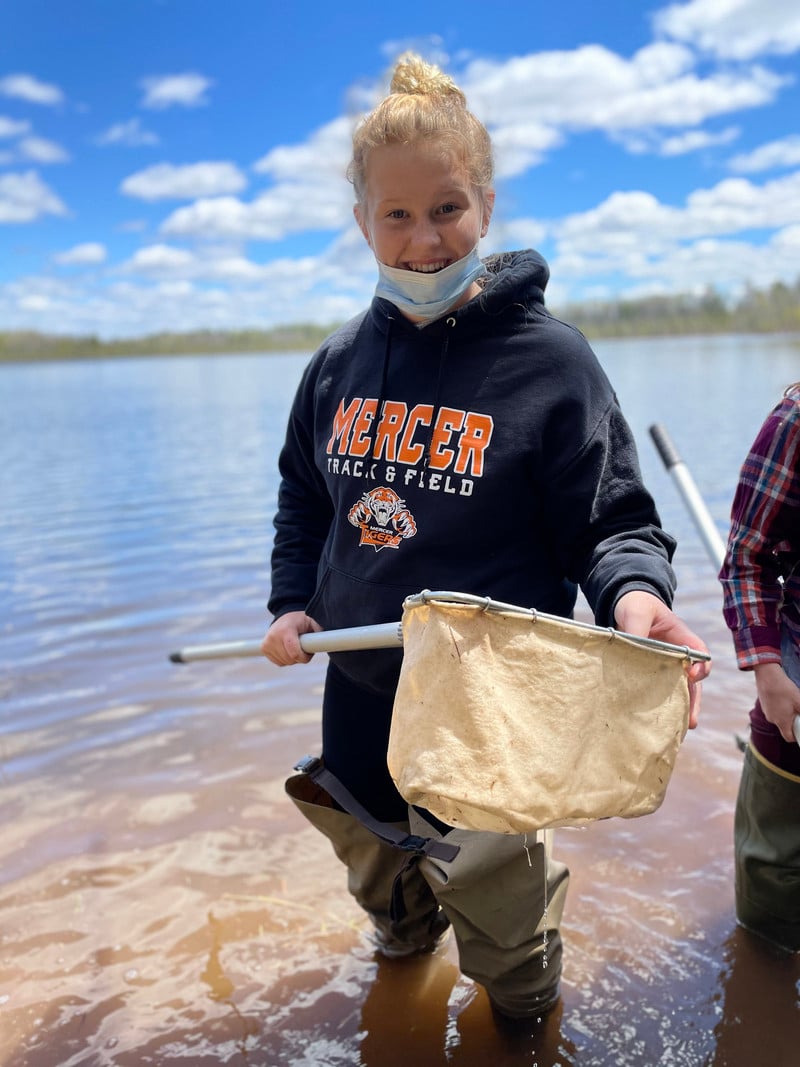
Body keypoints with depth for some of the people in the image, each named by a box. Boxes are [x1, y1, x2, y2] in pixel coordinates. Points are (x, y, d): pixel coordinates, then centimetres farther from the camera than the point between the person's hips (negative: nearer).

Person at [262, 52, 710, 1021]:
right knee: (370, 852, 27)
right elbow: (304, 496, 15)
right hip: (357, 680, 5)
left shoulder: (547, 357, -13)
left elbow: (612, 522, -12)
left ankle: (523, 1011, 49)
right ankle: (407, 933, 63)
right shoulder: (339, 361, 1)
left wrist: (634, 594, -32)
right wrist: (293, 600, 3)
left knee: (489, 887, 12)